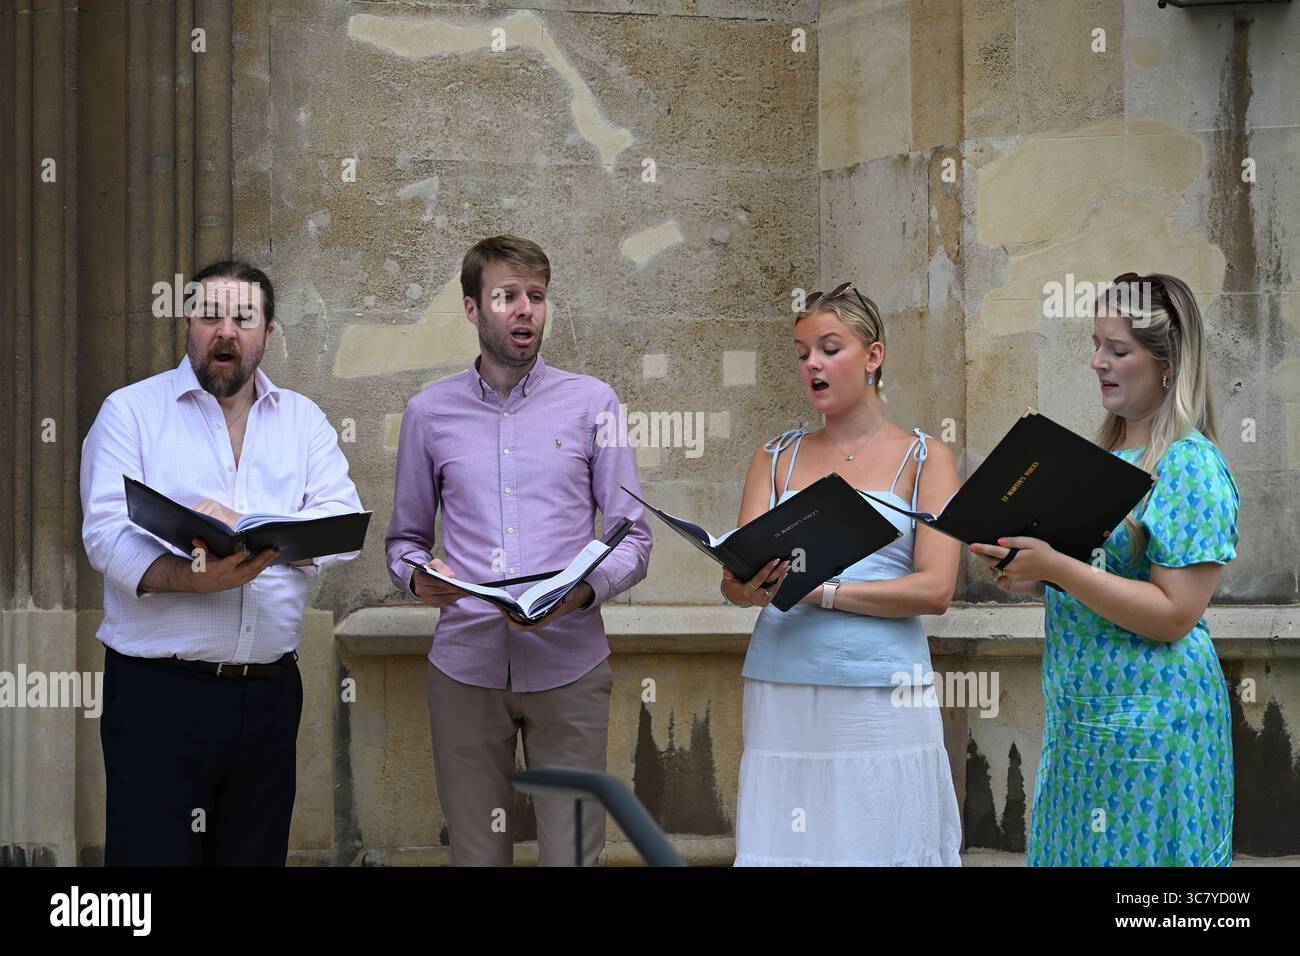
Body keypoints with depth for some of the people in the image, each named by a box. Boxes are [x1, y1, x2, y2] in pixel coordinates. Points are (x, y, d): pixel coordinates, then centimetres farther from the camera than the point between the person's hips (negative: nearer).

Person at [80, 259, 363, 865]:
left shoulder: (303, 420, 13)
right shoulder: (131, 411, 4)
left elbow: (343, 524, 0)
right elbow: (107, 534, -9)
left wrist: (247, 526, -16)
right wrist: (192, 577, -27)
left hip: (268, 693, 3)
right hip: (157, 691, -3)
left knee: (256, 856, 7)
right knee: (151, 852, -5)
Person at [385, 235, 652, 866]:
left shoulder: (592, 403, 6)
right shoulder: (429, 412, 9)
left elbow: (633, 537, 4)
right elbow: (404, 539, 14)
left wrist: (583, 589, -16)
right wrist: (419, 577, -9)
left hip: (568, 665, -1)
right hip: (465, 665, 1)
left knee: (573, 852, -2)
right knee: (475, 854, 6)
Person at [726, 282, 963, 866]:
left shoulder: (924, 459, 6)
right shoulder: (776, 459, 14)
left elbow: (935, 590, -6)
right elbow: (734, 580, 3)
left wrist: (819, 590, -14)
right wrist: (750, 588, -22)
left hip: (883, 701, -2)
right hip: (782, 700, 2)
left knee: (881, 849, -3)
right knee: (782, 852, -1)